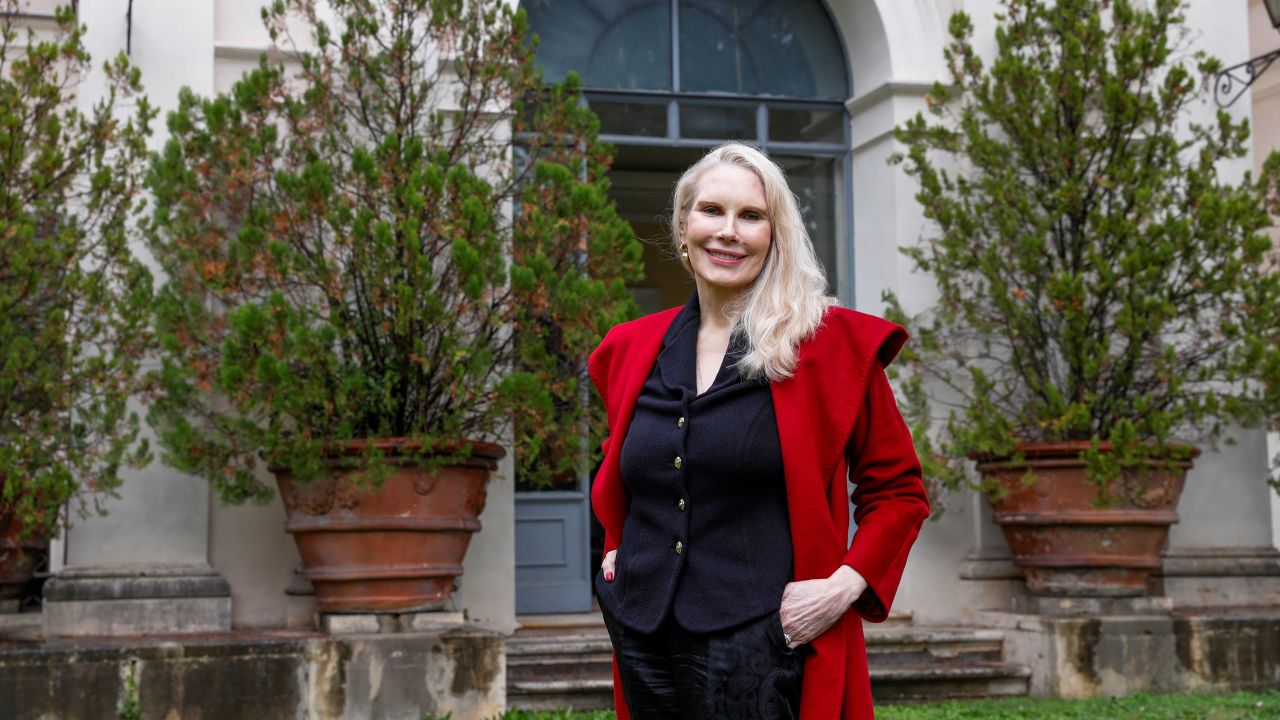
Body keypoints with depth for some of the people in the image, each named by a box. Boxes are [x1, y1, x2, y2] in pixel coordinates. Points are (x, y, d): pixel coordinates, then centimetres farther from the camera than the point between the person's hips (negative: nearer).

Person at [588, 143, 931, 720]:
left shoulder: (832, 342, -4)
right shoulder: (632, 348, 8)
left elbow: (898, 490, 0)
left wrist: (844, 586, -12)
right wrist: (614, 548, 12)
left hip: (762, 651, -4)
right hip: (644, 644, 4)